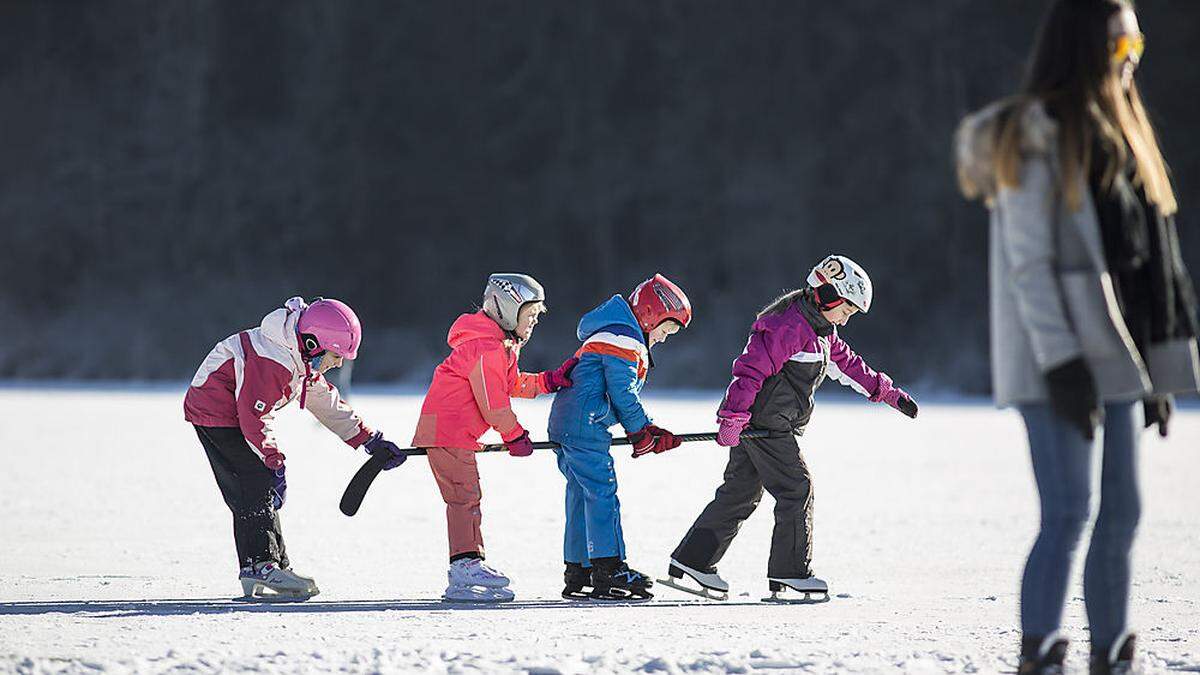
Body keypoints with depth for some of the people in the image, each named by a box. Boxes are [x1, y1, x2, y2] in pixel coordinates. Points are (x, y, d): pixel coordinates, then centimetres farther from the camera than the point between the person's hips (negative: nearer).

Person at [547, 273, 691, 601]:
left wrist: (650, 428, 9)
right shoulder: (624, 340, -9)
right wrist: (641, 433, -5)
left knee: (582, 497, 12)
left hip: (566, 423, 11)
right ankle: (609, 573, -13)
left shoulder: (619, 337, 25)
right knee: (602, 494, -10)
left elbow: (629, 396, 22)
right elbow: (622, 393, -16)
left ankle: (578, 574, 15)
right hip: (584, 426, -11)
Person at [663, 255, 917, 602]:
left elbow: (848, 363, 28)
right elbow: (751, 368, -23)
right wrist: (733, 419, -26)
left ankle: (691, 562, 12)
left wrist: (890, 393, 29)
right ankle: (790, 573, 0)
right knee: (796, 489, -5)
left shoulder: (820, 330, 15)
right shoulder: (788, 325, -18)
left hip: (771, 426, 10)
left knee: (740, 494, 11)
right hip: (764, 424, -10)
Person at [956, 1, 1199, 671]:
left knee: (1121, 514, 6)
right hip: (1060, 360, -8)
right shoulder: (1036, 135, -8)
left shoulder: (1117, 133, 17)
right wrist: (1060, 363, -20)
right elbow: (1027, 259, -14)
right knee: (1069, 512, -15)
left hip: (1114, 354, 8)